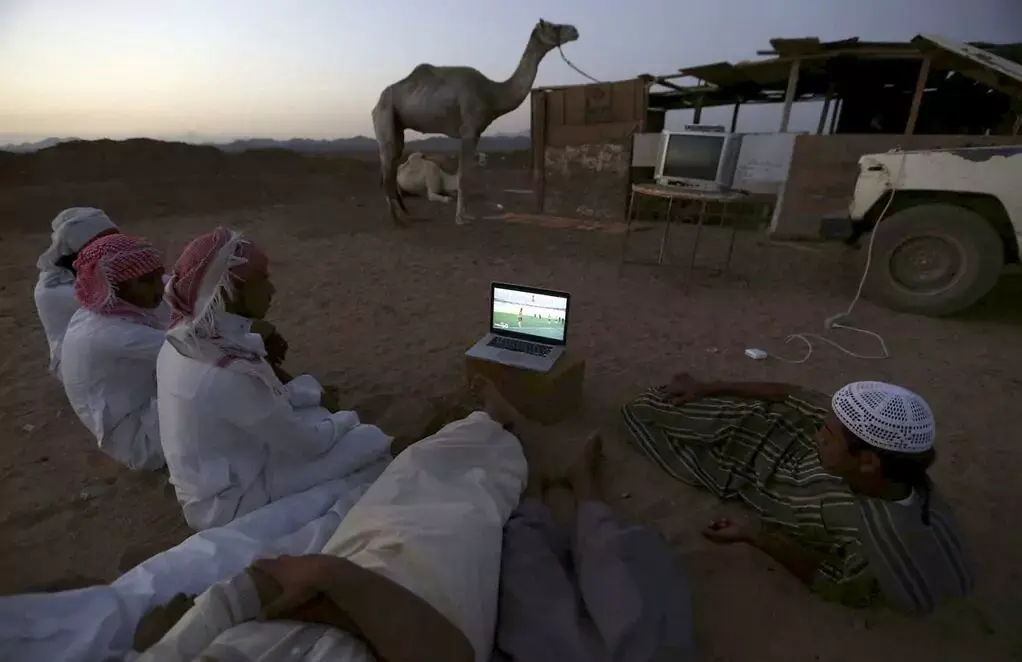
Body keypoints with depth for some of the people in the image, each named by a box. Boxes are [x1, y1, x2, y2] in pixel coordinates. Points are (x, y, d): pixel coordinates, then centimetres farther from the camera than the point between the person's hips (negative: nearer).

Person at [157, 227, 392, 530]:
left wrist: (314, 396, 1)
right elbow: (307, 443, -22)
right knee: (372, 442, -9)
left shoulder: (183, 340, -6)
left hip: (212, 486, 8)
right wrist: (341, 418, -3)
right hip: (231, 504, -8)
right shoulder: (230, 373, -34)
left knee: (320, 414, 15)